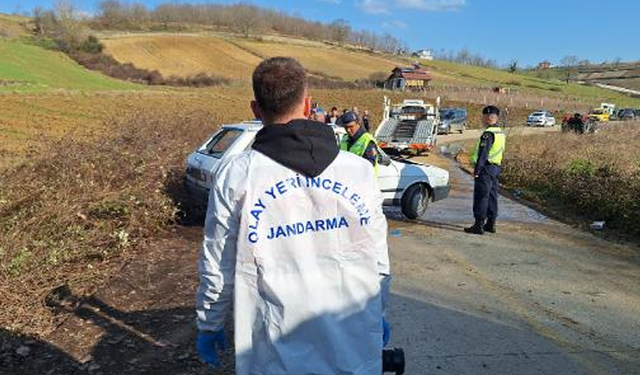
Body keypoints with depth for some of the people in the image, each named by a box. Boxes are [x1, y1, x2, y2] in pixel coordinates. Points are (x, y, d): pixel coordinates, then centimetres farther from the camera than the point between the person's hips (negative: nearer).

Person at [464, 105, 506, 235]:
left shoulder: (488, 133, -17)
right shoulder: (501, 133, 14)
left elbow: (483, 153, -21)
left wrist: (477, 170, -19)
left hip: (486, 168, -10)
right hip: (496, 168, 10)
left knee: (481, 197, -6)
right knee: (492, 196, 14)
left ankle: (479, 225, -4)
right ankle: (491, 223, 21)